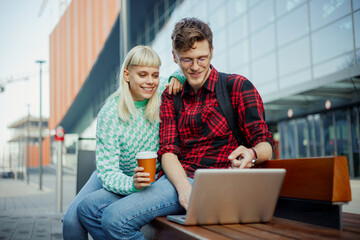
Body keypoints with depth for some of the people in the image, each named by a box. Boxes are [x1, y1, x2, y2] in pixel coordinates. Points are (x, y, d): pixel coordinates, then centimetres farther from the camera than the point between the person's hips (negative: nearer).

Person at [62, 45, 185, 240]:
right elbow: (107, 172, -22)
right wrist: (132, 183, -43)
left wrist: (178, 76, -20)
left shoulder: (163, 93, -12)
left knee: (90, 206, -25)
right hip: (112, 178, 1)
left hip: (148, 182, 0)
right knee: (71, 219, -19)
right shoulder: (109, 114, -20)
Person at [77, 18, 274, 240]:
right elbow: (168, 149, 2)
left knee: (116, 218, -24)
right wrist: (183, 186, -19)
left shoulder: (237, 86, -1)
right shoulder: (171, 97, 14)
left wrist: (252, 154, -31)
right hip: (174, 178, 7)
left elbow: (266, 144, -6)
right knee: (87, 209, 1)